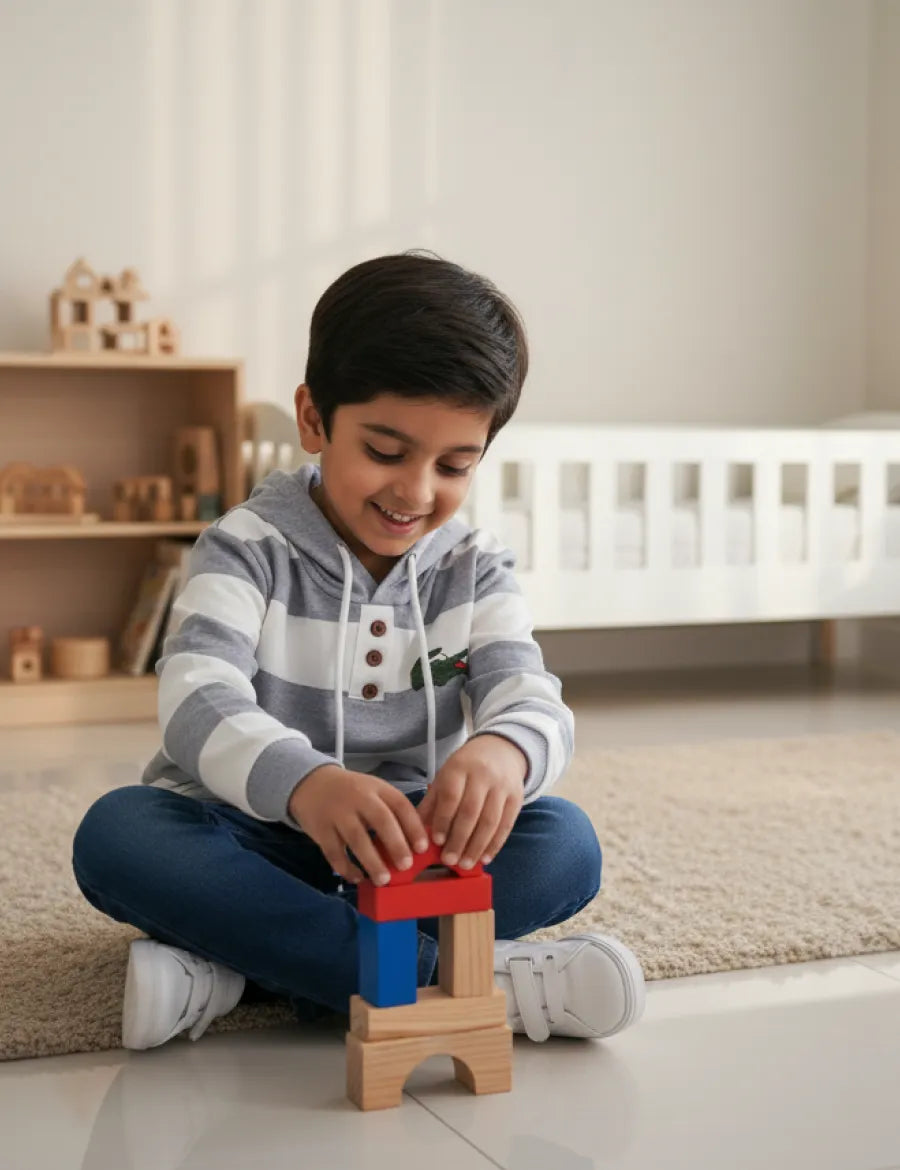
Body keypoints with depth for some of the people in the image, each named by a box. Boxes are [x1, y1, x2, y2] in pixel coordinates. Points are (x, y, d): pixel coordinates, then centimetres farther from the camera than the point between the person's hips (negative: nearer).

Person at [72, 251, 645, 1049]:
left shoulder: (475, 570, 0)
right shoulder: (249, 549, -9)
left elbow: (532, 699, -16)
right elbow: (199, 699, -26)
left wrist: (504, 751, -44)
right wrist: (301, 782, -50)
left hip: (407, 848, 2)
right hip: (257, 844, -1)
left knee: (564, 843, -24)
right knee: (116, 832, -31)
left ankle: (237, 967, -30)